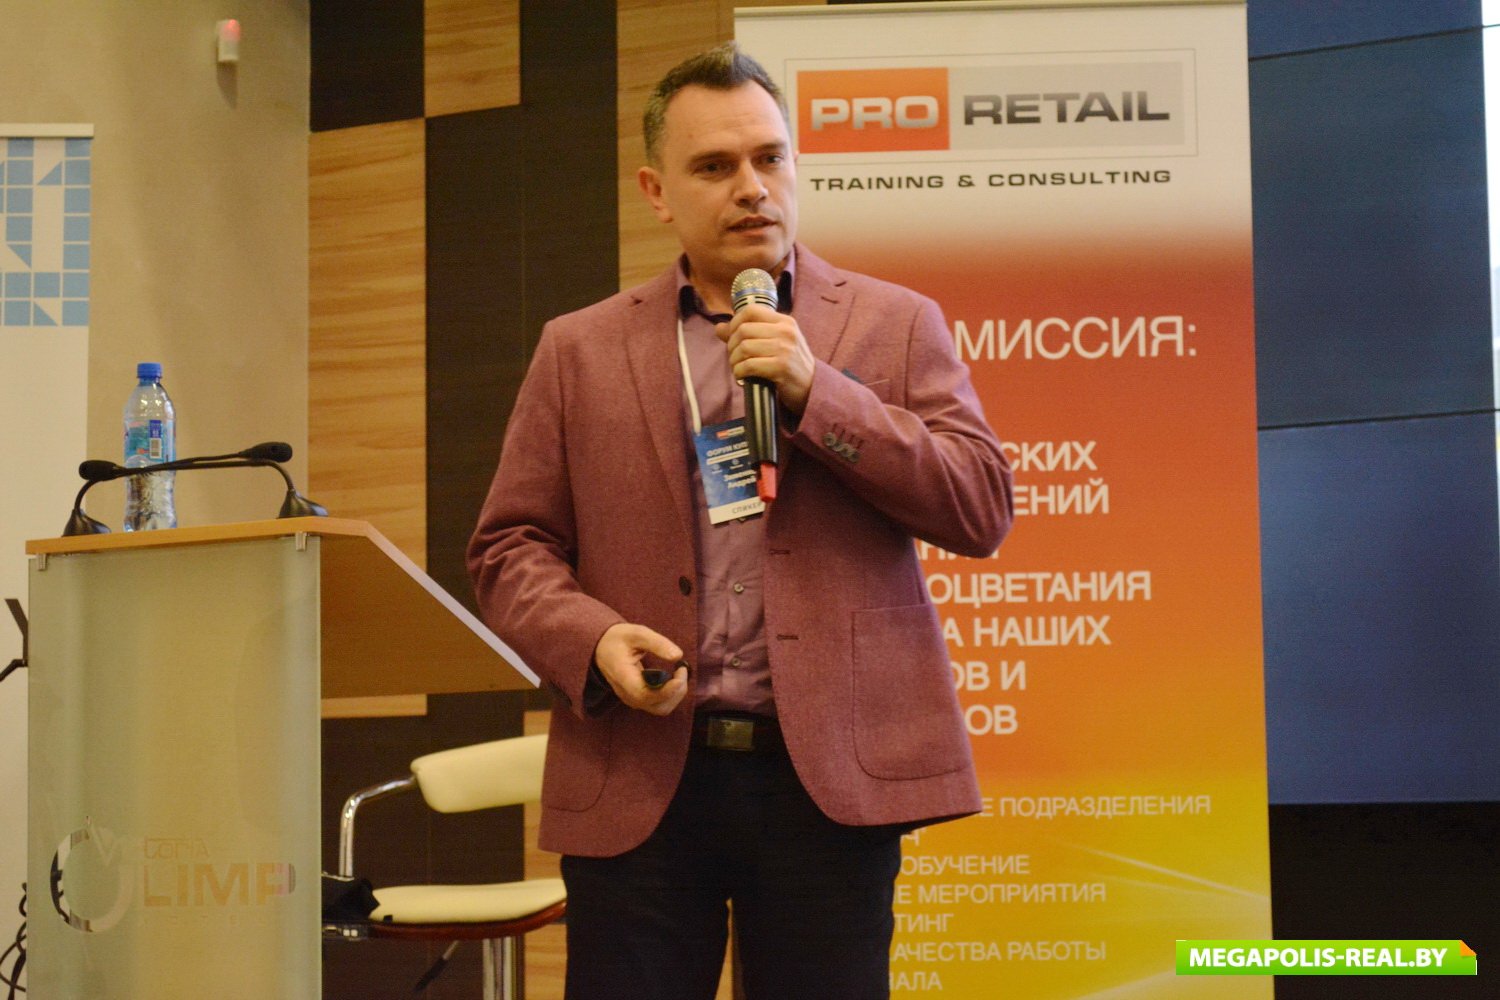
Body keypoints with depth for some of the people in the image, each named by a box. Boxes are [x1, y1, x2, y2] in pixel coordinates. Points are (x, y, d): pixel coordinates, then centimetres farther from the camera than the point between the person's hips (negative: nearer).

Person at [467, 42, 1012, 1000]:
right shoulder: (579, 351, 11)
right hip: (639, 778, 1)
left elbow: (982, 509, 0)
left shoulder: (896, 325, 8)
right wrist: (593, 639, -11)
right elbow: (511, 545, 10)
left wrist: (816, 392, -10)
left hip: (829, 776, 0)